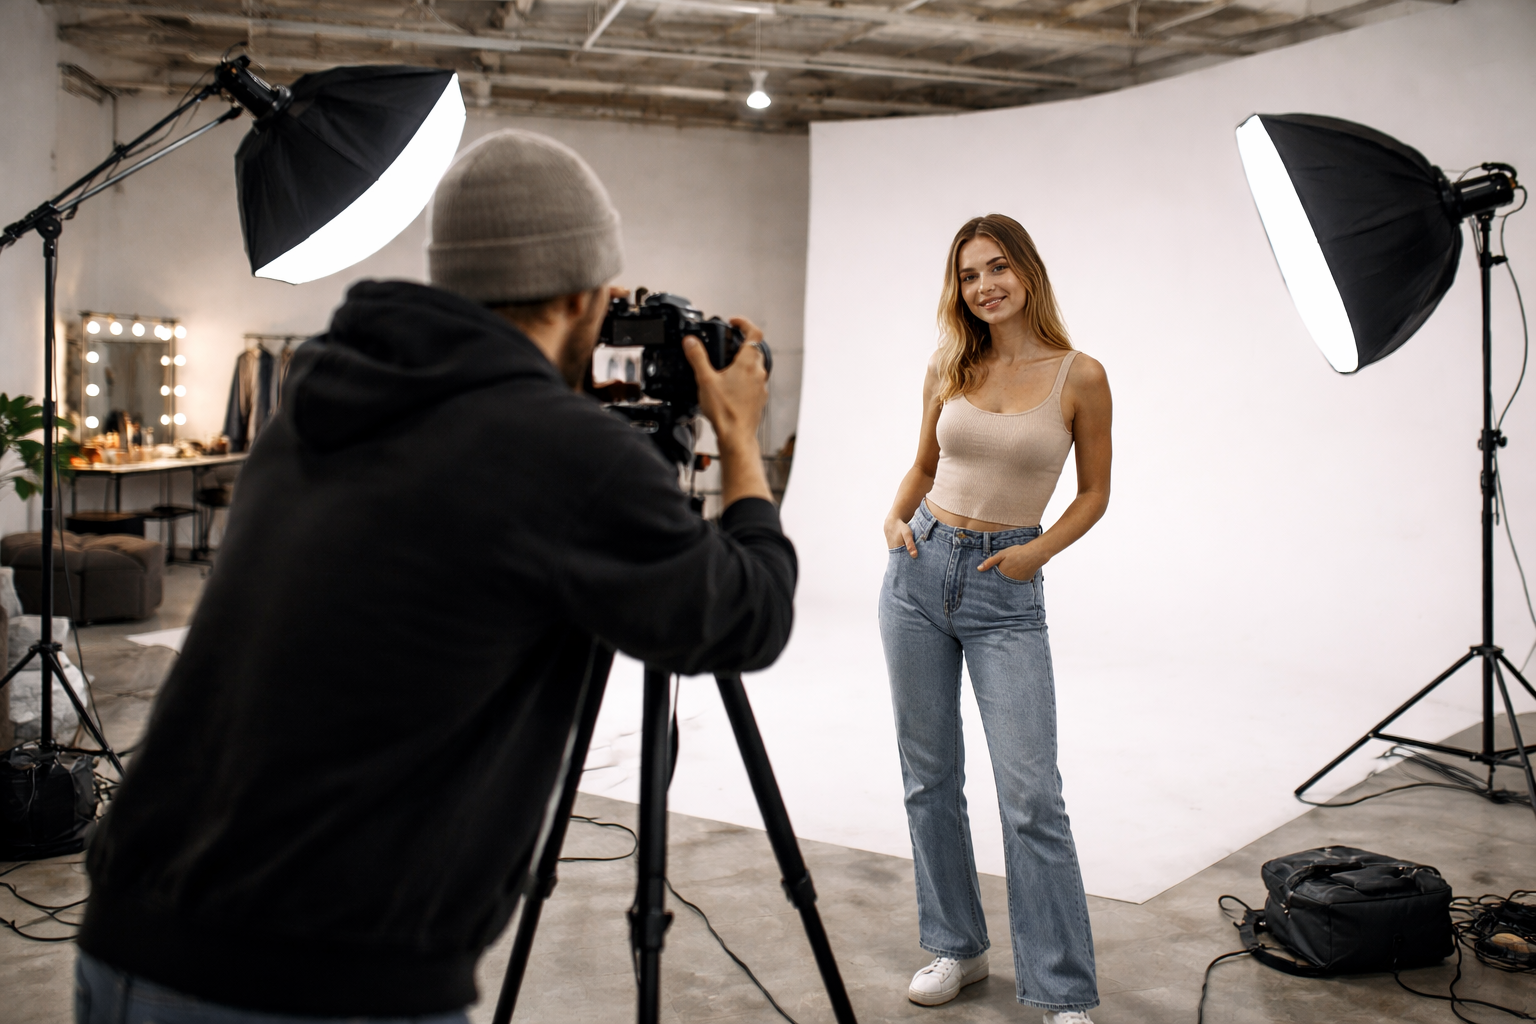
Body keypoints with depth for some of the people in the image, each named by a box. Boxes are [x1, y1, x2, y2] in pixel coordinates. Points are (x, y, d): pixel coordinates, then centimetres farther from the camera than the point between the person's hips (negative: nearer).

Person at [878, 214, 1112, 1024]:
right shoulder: (947, 370, 5)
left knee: (1031, 794, -6)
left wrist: (1039, 549, -11)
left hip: (1005, 591, -3)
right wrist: (897, 518, -2)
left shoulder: (1079, 376, -4)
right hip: (920, 571, 4)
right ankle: (956, 945, 28)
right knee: (929, 776, 10)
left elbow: (1094, 492, 4)